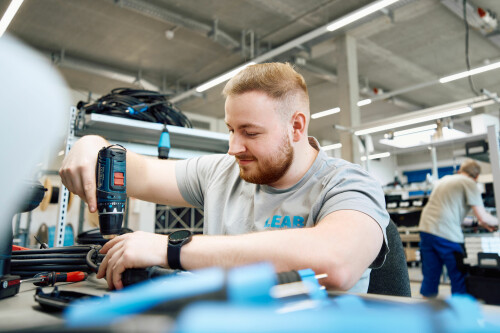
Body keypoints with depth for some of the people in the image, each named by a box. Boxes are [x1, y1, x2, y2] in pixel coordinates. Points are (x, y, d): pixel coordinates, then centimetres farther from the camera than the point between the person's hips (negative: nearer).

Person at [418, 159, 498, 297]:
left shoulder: (444, 179, 22)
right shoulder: (470, 183, 0)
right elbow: (483, 217, -5)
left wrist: (481, 222, 36)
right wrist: (496, 222, 17)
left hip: (425, 229, 7)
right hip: (446, 234, -7)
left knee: (430, 277, 12)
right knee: (459, 277, 8)